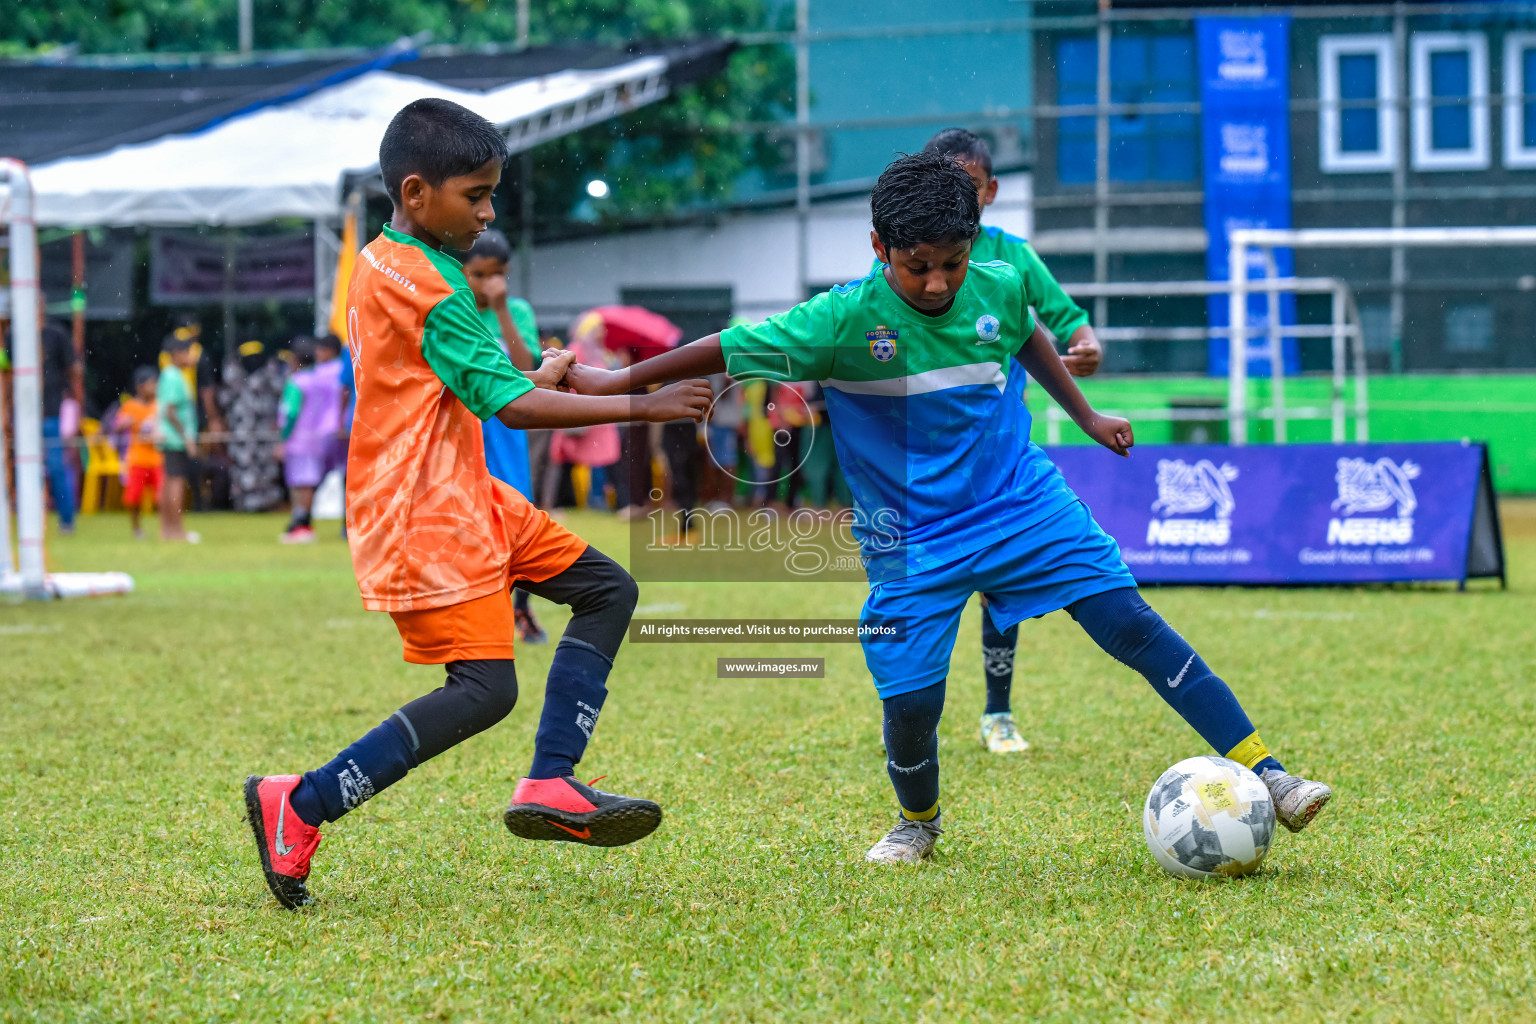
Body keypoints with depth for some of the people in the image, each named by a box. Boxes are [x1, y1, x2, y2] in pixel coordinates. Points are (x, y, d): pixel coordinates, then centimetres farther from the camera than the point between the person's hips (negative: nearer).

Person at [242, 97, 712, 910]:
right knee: (483, 688, -14)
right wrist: (644, 407, -17)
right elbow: (513, 406, -20)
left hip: (466, 498, 11)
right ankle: (299, 807, -6)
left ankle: (549, 785, 1)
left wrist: (533, 379, 19)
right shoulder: (422, 285, -18)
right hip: (426, 514, -11)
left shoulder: (382, 265, 14)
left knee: (606, 590, 9)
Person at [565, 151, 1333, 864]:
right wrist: (620, 383, -6)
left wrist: (1085, 415, 28)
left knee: (1131, 625, -11)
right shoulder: (844, 321, -16)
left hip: (1023, 504, 2)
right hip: (914, 539, -2)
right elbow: (729, 349, -9)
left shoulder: (999, 289, -5)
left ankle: (1261, 771, -8)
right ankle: (917, 821, 26)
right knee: (910, 697, -9)